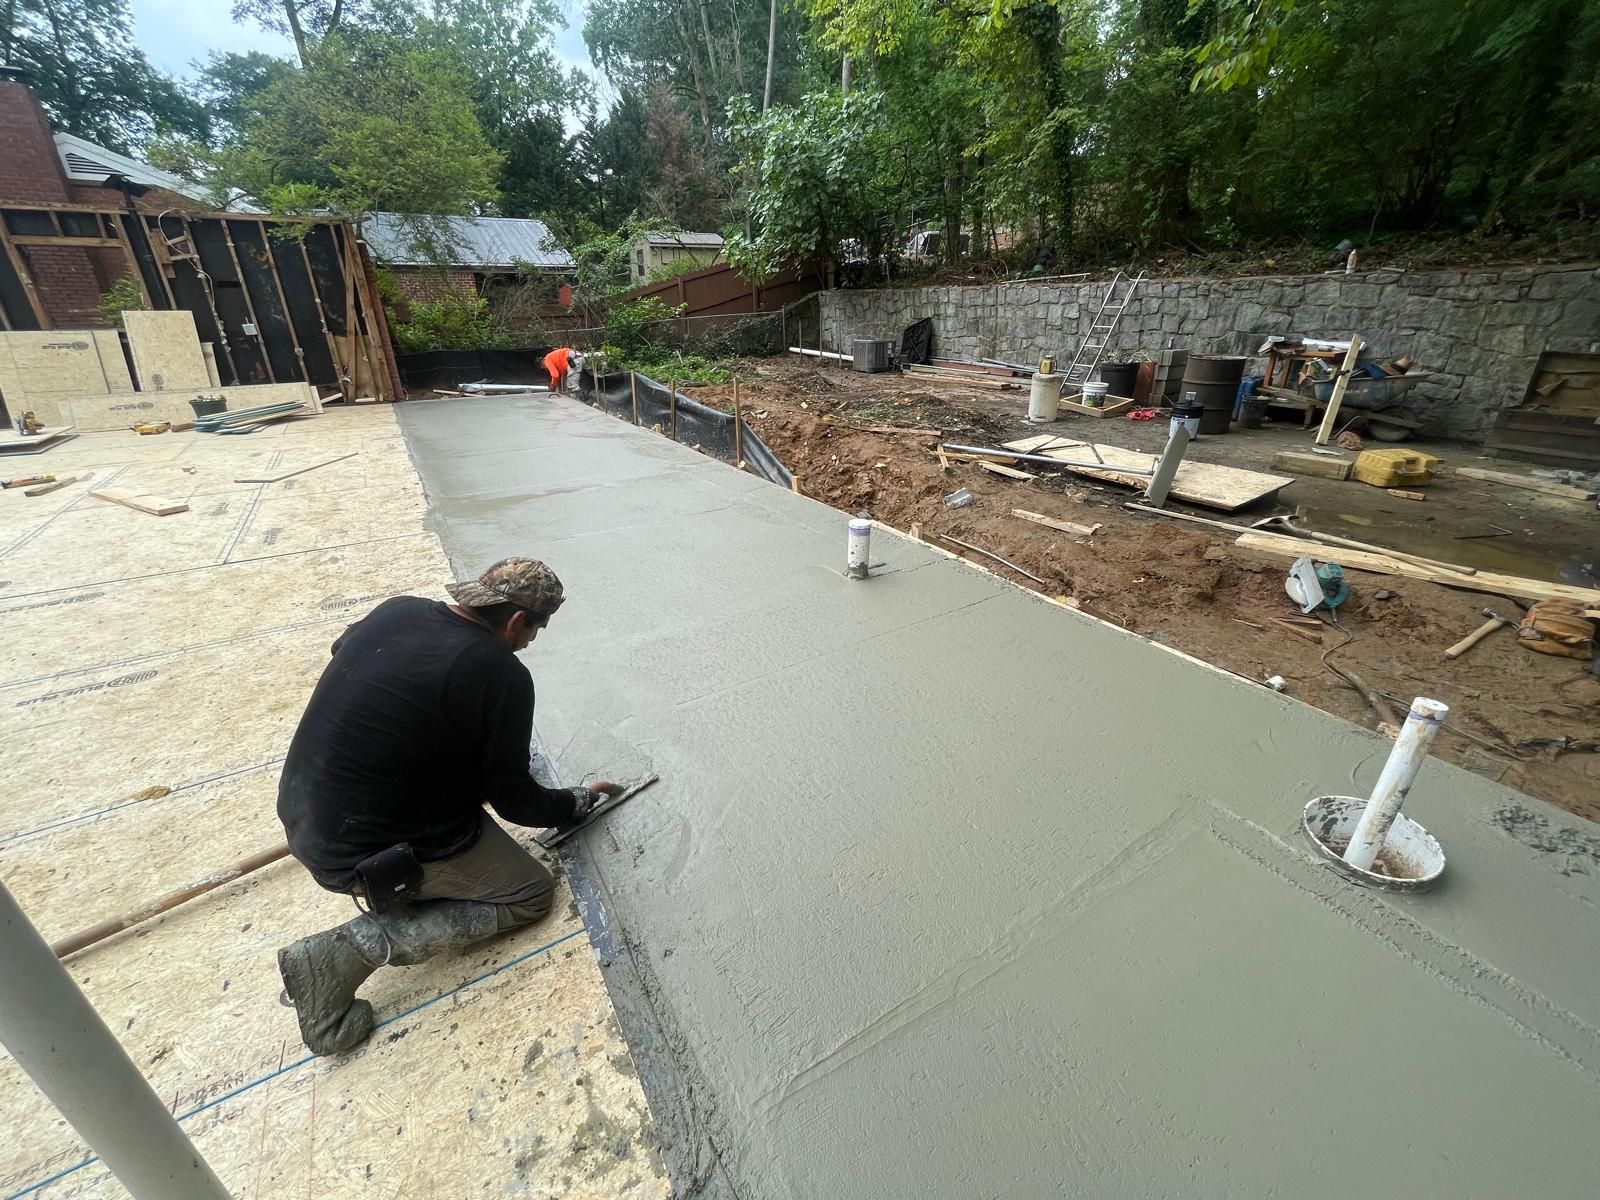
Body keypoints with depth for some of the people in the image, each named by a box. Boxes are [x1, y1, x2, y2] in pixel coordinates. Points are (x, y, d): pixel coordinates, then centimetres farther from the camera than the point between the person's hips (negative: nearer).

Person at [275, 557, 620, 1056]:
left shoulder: (396, 610, -3)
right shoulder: (503, 677, -22)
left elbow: (341, 649, 21)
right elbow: (514, 800, -12)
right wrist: (581, 800, 6)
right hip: (366, 856, -8)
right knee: (532, 893, 6)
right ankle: (352, 948, -3)